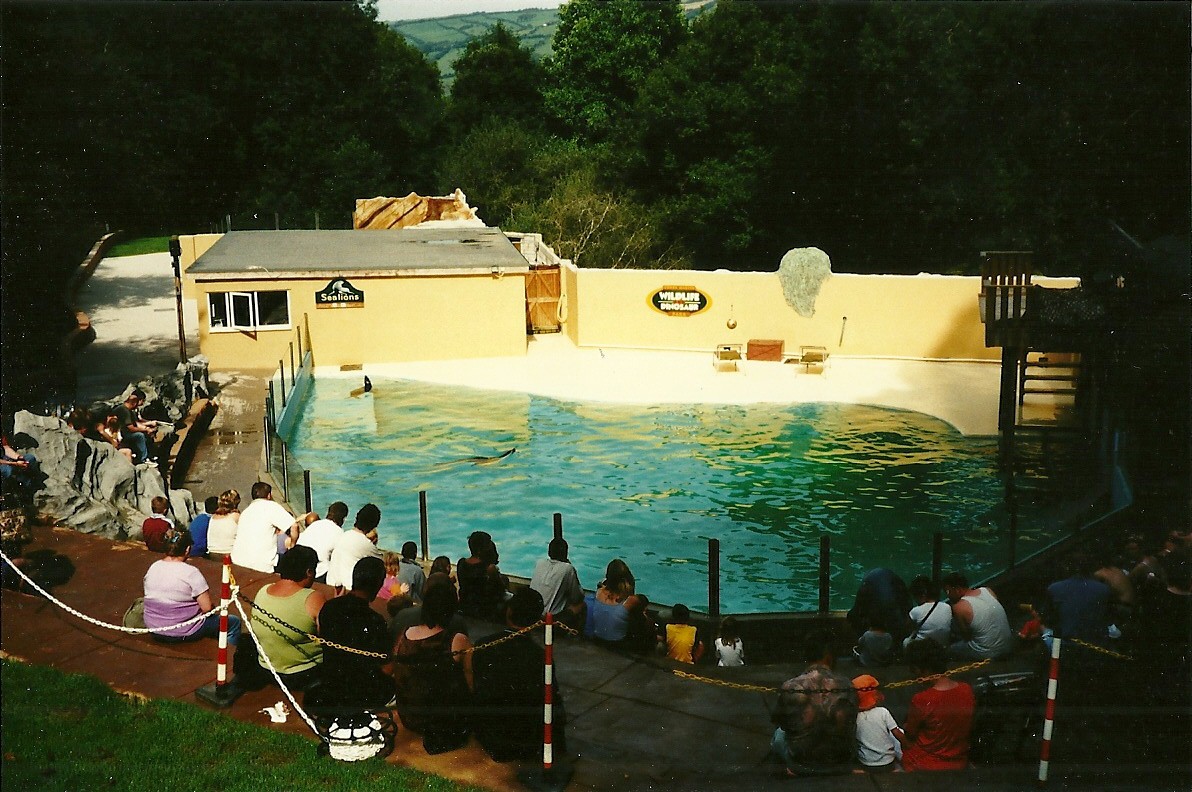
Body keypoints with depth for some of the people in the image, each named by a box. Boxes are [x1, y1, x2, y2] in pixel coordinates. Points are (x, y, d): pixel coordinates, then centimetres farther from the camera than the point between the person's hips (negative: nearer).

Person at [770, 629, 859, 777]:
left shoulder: (790, 687, -18)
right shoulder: (847, 685, -13)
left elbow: (778, 721, 0)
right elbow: (851, 723, 3)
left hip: (802, 762, -1)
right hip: (842, 762, 2)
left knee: (779, 734, 29)